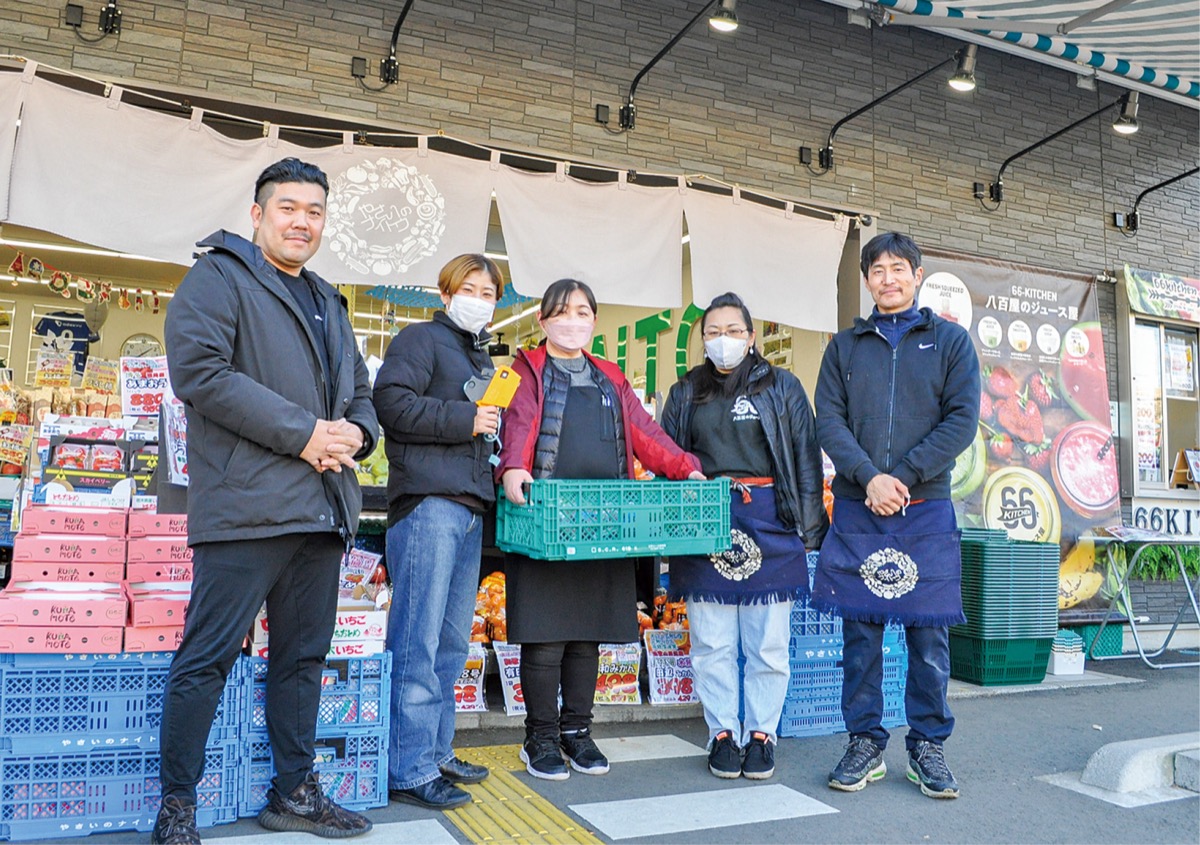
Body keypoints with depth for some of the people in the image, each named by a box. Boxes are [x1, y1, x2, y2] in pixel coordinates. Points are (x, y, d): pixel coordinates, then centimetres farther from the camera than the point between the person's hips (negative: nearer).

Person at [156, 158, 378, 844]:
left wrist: (355, 433, 1)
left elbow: (361, 393, 25)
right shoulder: (219, 276, 0)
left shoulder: (328, 302, 23)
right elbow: (198, 370, -15)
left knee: (304, 657, 14)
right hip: (248, 504, -7)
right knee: (208, 659, -1)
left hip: (323, 510, 8)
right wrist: (302, 433, -17)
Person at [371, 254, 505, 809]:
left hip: (471, 504, 9)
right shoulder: (423, 339, 1)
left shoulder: (481, 357, 27)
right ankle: (410, 770, -1)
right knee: (418, 640, -8)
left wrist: (496, 425, 15)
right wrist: (463, 420, -13)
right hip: (428, 499, -9)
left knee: (452, 643, 12)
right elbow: (390, 401, -14)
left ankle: (436, 751, 22)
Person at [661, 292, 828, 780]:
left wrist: (809, 528, -1)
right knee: (712, 642, 4)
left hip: (768, 523, -1)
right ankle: (723, 734, 17)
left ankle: (761, 734, 17)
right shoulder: (686, 393, 14)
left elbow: (806, 460, 5)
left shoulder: (781, 387, 9)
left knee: (768, 641, 3)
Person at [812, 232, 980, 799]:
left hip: (926, 510, -1)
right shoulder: (845, 346, 12)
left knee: (929, 634, 4)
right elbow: (828, 420, 2)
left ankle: (927, 746, 18)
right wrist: (868, 477, -14)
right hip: (856, 511, 1)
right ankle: (865, 744, 16)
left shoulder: (950, 340, 9)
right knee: (860, 631, 5)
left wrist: (902, 476, -12)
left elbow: (962, 419, -2)